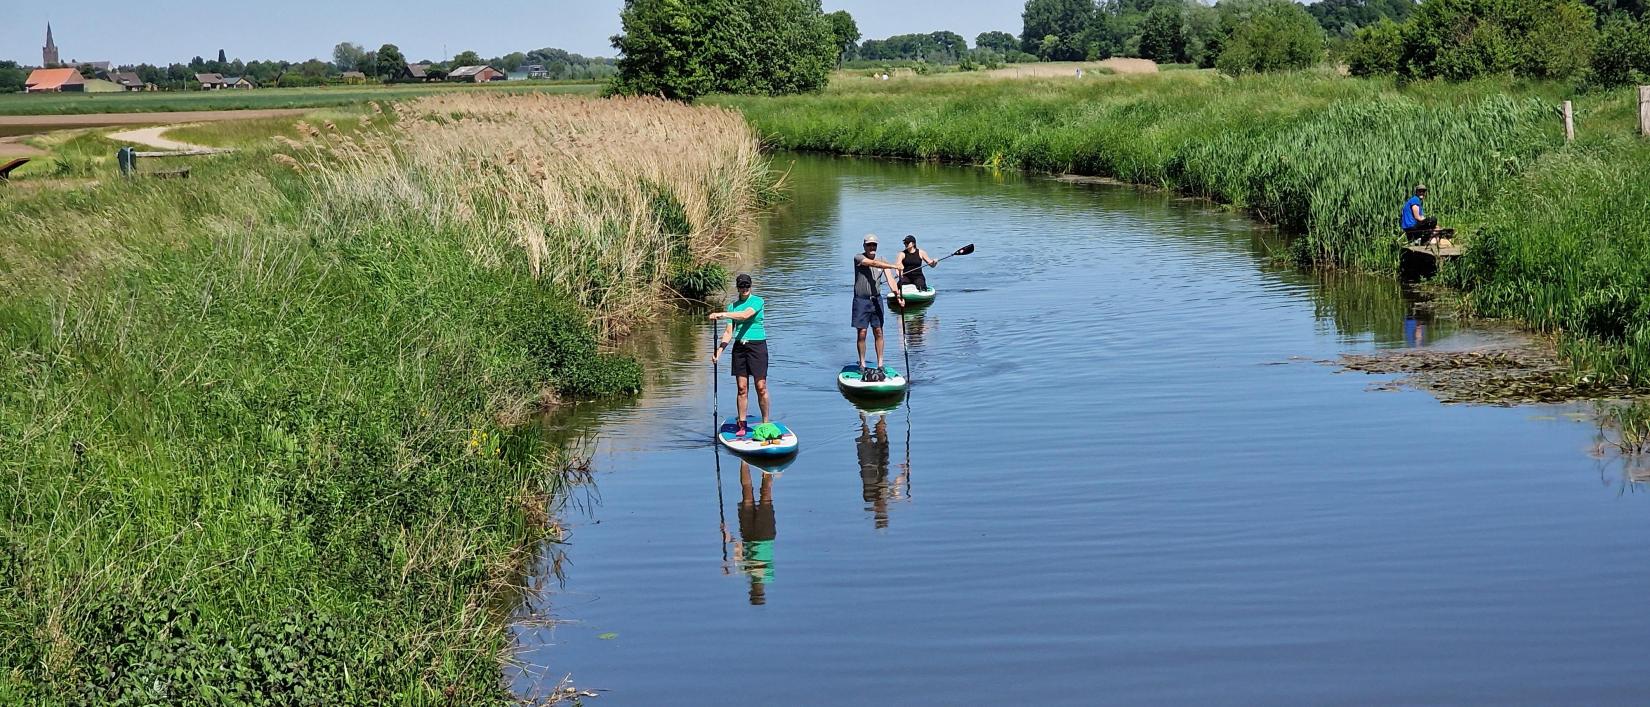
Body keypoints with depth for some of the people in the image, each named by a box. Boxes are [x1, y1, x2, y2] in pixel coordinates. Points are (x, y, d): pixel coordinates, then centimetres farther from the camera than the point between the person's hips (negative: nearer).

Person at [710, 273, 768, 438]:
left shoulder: (757, 301, -3)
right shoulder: (733, 306, 11)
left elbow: (745, 315, -22)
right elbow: (729, 332, 8)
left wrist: (722, 314, -27)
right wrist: (719, 350, -6)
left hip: (757, 346, -4)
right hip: (739, 347, 4)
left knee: (761, 387, -5)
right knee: (742, 388, 4)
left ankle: (766, 423, 4)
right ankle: (742, 426, 8)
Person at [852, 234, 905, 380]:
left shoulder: (883, 262, 7)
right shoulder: (858, 258, -6)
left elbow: (890, 280, -5)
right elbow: (873, 263, -24)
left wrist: (898, 295, -22)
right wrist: (894, 267, -34)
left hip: (876, 299, 4)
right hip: (861, 300, -4)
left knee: (878, 332, 2)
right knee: (862, 333, -1)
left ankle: (880, 365, 6)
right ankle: (862, 365, 10)